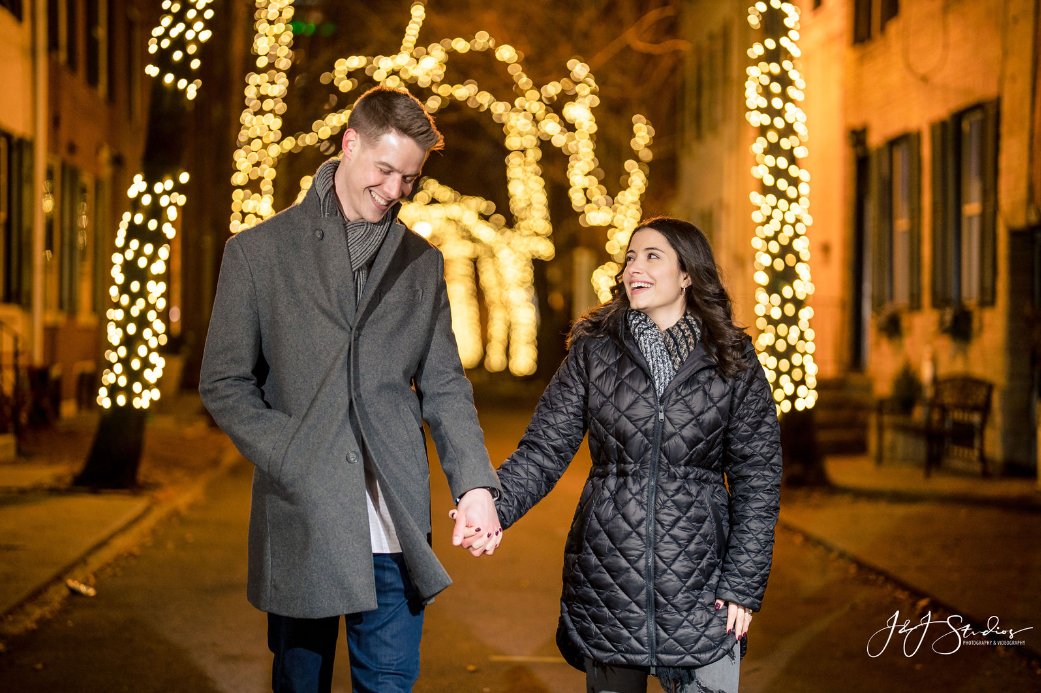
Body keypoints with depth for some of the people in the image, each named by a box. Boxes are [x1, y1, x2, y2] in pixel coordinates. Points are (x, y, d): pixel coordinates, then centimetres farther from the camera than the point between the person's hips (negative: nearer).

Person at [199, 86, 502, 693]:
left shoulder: (422, 263, 12)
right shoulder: (258, 253, 2)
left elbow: (444, 385, 11)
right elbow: (225, 384, 3)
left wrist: (475, 483, -5)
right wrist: (294, 464, -10)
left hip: (395, 528, 2)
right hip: (300, 523, -2)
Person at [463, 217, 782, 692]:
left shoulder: (734, 363, 1)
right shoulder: (593, 353, 3)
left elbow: (757, 479, 3)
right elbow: (542, 451, -3)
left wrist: (744, 585, -2)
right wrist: (493, 505, -21)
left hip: (699, 587, -1)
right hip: (605, 580, 1)